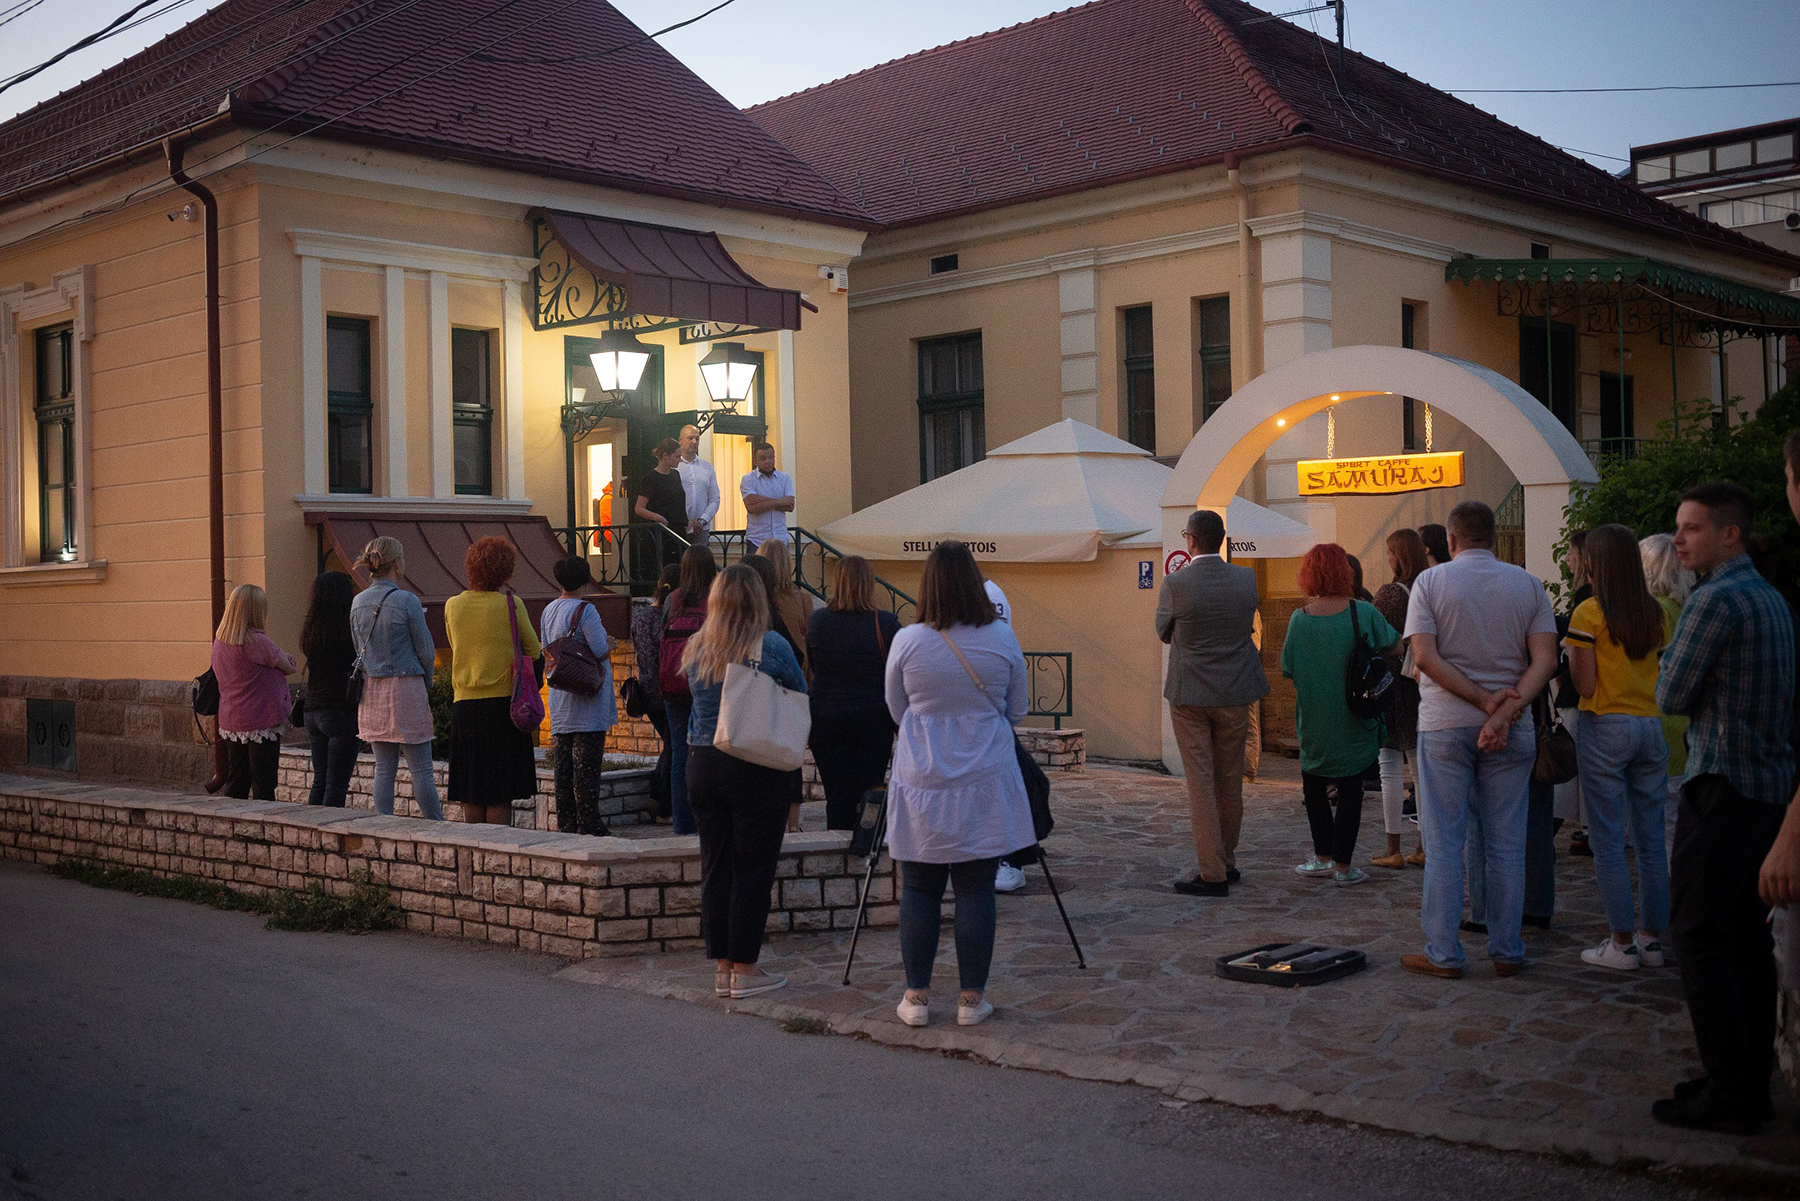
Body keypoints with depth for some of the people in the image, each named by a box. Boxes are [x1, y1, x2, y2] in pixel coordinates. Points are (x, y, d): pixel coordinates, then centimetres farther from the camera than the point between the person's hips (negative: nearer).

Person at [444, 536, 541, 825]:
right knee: (500, 796, 0)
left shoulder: (452, 605, 5)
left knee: (471, 798, 10)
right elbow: (534, 652, 1)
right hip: (503, 703, -3)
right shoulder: (510, 604, -7)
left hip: (464, 704, 4)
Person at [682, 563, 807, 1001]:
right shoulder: (771, 647, -10)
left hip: (701, 765, 5)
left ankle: (722, 967, 17)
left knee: (714, 868, 11)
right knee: (752, 870, 3)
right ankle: (745, 971, 7)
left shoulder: (695, 649, 5)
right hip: (756, 771, -5)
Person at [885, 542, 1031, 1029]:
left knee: (918, 891, 7)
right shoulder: (1002, 638, -4)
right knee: (976, 891, 4)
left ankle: (916, 997, 11)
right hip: (985, 786, 0)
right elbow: (1016, 710, 8)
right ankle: (972, 998, 9)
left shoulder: (907, 641, -7)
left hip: (921, 786, 0)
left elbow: (896, 711, 7)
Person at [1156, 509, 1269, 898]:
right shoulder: (1247, 579, -5)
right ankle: (1227, 862, 28)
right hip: (1235, 694, 3)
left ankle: (1213, 873, 0)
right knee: (1230, 783, 15)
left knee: (1200, 782, 1)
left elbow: (1164, 632, 1)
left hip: (1189, 695, -3)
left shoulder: (1175, 584, -14)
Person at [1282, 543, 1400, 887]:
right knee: (1350, 791, 6)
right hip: (1354, 722, -1)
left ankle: (1323, 858, 18)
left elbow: (1288, 670, -2)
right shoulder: (1362, 613, -12)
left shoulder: (1299, 618, -9)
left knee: (1314, 786, 17)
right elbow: (1394, 646, 0)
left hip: (1313, 720, 1)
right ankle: (1342, 866, 8)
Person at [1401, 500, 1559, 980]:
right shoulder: (1529, 585, 4)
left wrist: (1483, 699, -13)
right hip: (1511, 729, 2)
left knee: (1444, 843, 4)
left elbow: (1424, 656, -12)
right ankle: (1507, 952, 13)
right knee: (1507, 845, 8)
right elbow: (1545, 660, -7)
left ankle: (1443, 954, 6)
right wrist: (1505, 711, -16)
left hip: (1445, 725, -2)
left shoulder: (1430, 582, -2)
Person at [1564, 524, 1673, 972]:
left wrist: (1570, 650, 5)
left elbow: (1586, 685, -11)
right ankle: (1652, 938, 15)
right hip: (1651, 728, 6)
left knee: (1608, 840, 0)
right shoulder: (1655, 613, 7)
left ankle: (1622, 943, 1)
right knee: (1651, 838, 10)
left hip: (1606, 729, -6)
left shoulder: (1589, 614, -9)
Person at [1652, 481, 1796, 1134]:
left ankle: (1728, 1094, -5)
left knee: (1699, 934, -6)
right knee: (1747, 933, 13)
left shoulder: (1716, 599, -16)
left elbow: (1671, 695, -12)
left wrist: (1670, 664, 7)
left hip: (1724, 786, -10)